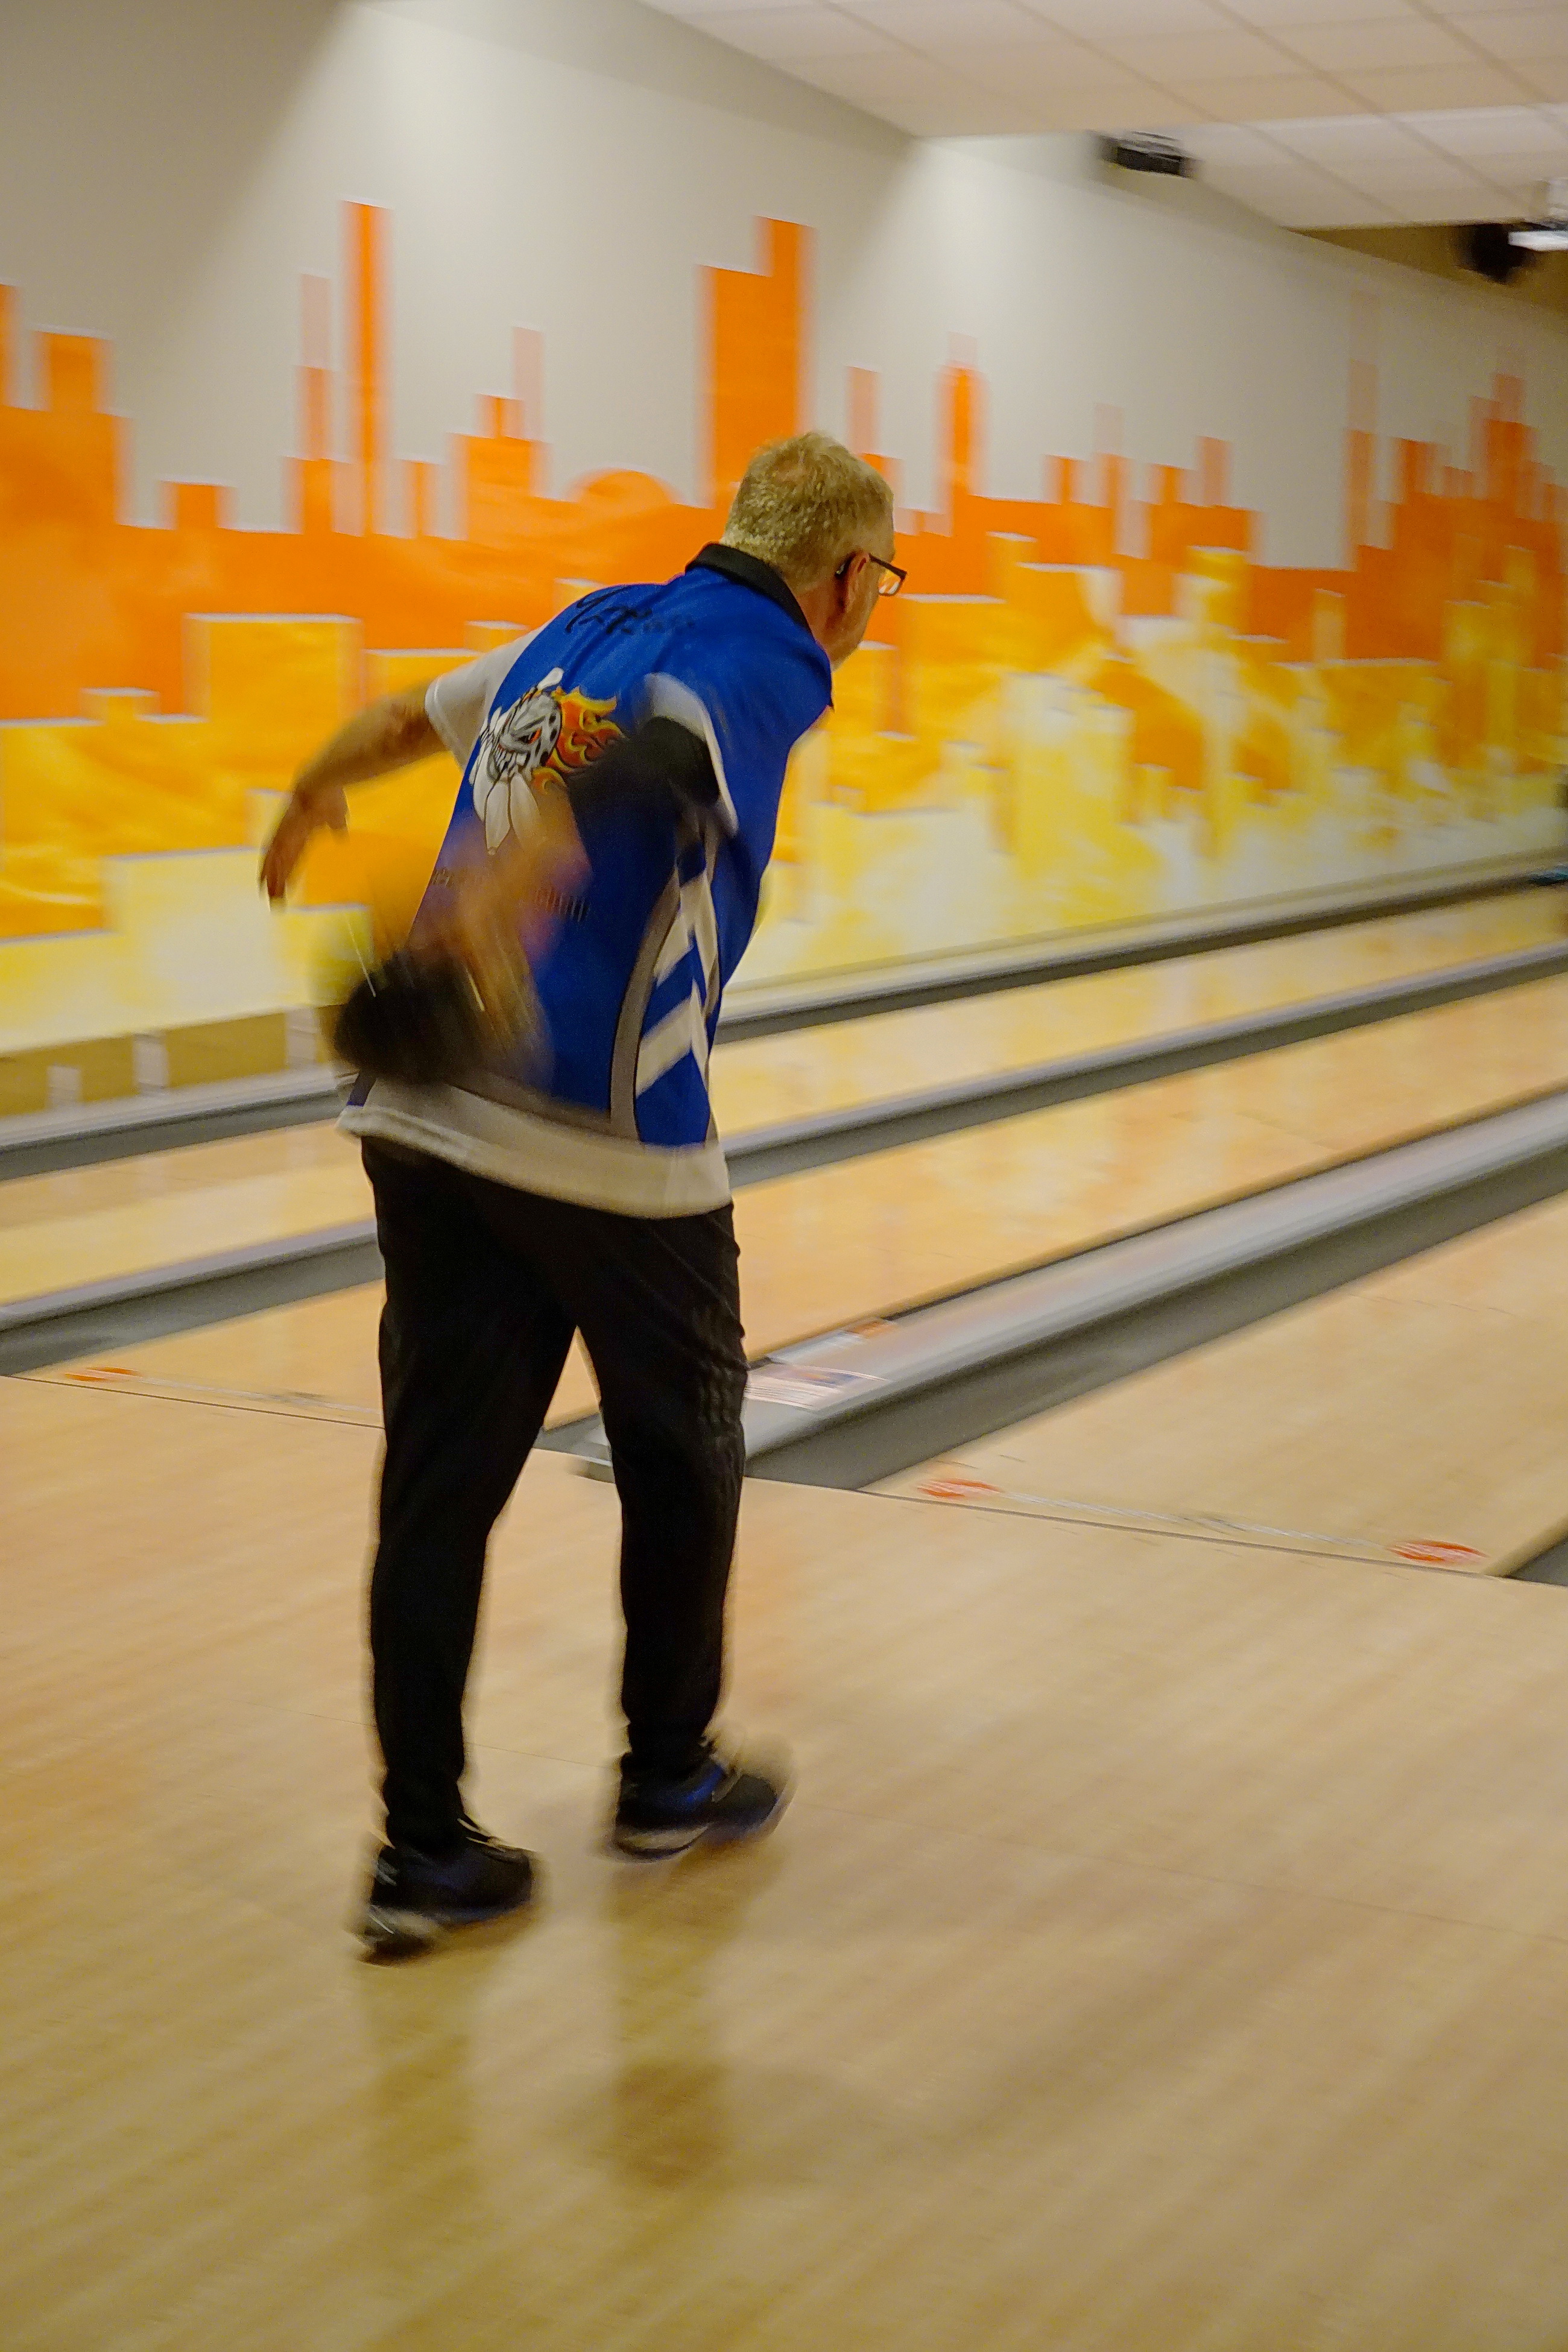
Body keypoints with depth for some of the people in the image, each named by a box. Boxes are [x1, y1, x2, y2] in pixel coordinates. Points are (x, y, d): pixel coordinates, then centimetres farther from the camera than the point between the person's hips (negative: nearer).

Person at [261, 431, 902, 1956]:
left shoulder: (586, 629, 16)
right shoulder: (767, 661, -5)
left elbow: (406, 717, 31)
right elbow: (652, 750, -27)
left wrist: (310, 802, 51)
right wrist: (521, 876, -46)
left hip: (424, 1119, 6)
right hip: (607, 1145, -6)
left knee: (439, 1481, 8)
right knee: (681, 1457, 15)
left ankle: (422, 1849, 11)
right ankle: (668, 1778, 31)